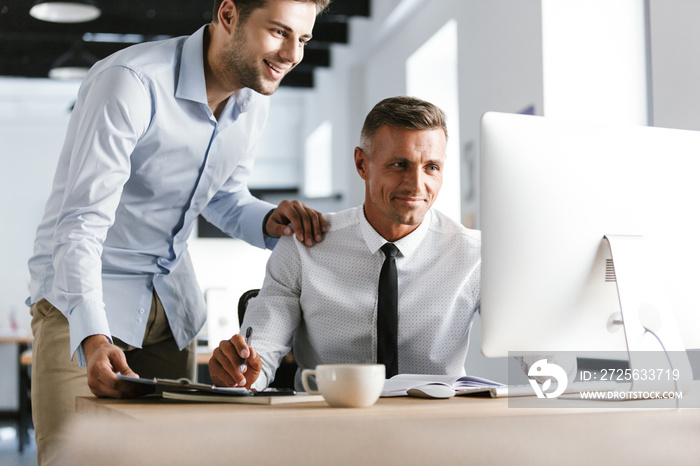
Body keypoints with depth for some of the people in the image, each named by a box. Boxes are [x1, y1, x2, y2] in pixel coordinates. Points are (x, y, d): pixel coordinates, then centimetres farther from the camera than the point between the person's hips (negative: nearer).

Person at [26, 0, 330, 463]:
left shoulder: (255, 98, -1)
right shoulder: (131, 82, -25)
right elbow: (82, 222, -30)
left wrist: (269, 221, -10)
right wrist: (93, 338, -43)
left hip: (172, 301, 6)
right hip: (84, 297, -6)